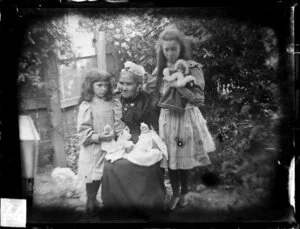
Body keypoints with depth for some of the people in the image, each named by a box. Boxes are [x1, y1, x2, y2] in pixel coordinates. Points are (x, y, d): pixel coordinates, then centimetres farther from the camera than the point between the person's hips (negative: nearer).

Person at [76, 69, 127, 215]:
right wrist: (99, 137, -26)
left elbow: (118, 124, 8)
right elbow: (83, 133, -13)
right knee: (93, 177, 5)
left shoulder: (112, 103, 4)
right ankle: (91, 204, 26)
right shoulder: (86, 106, -10)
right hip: (93, 149, -4)